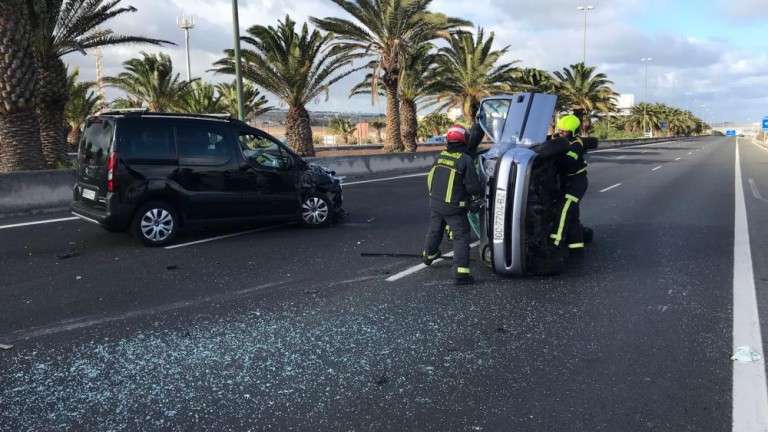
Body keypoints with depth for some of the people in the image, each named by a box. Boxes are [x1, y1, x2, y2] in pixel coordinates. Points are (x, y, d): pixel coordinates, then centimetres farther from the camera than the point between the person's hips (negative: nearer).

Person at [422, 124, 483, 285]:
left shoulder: (440, 157, 0)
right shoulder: (465, 160, -18)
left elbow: (430, 179, 11)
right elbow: (473, 186, -17)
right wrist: (480, 192, 4)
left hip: (435, 204, 6)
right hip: (454, 208, -6)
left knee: (434, 231, 26)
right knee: (461, 237, 0)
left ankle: (428, 255, 52)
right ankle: (461, 273, -8)